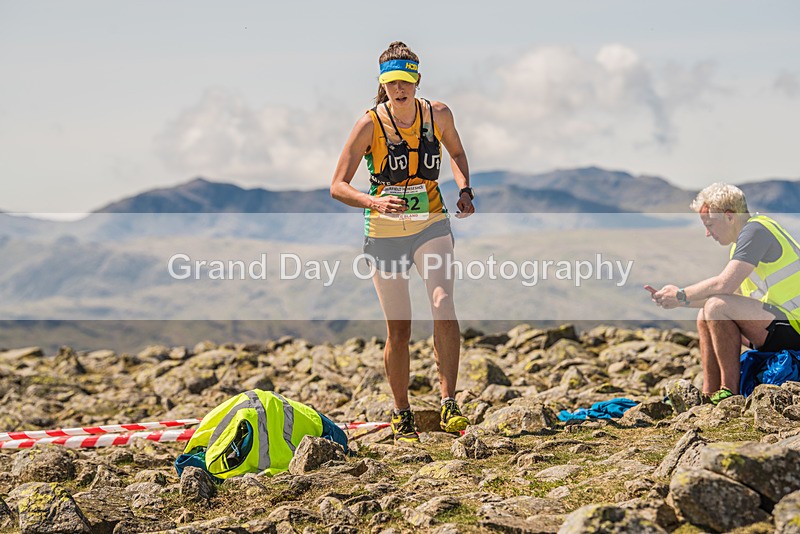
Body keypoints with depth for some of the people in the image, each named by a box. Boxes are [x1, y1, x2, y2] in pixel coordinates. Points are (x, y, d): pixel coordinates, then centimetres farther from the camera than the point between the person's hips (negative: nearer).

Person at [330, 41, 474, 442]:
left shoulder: (438, 114, -3)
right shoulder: (370, 124, -12)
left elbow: (456, 151, 19)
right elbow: (337, 186, -12)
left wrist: (465, 190, 1)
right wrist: (374, 202, -29)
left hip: (432, 226, 1)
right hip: (385, 233, -1)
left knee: (443, 304, -24)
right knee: (398, 330, 3)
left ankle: (448, 403, -19)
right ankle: (402, 414, 21)